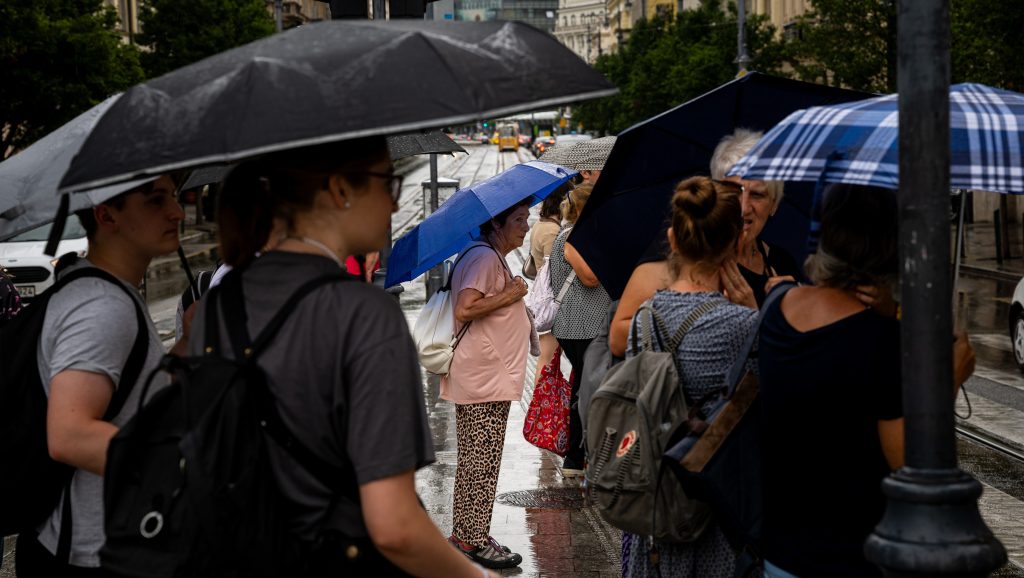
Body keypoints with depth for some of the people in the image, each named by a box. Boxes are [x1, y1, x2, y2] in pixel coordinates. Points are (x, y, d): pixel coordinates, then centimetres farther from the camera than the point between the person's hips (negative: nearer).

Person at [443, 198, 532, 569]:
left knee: (475, 462, 15)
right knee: (481, 462, -5)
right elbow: (465, 309, -26)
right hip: (483, 383, -11)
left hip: (489, 378, 11)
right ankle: (475, 540, 1)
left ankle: (464, 535, 22)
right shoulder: (484, 257, -15)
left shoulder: (494, 258, 19)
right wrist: (510, 295, -18)